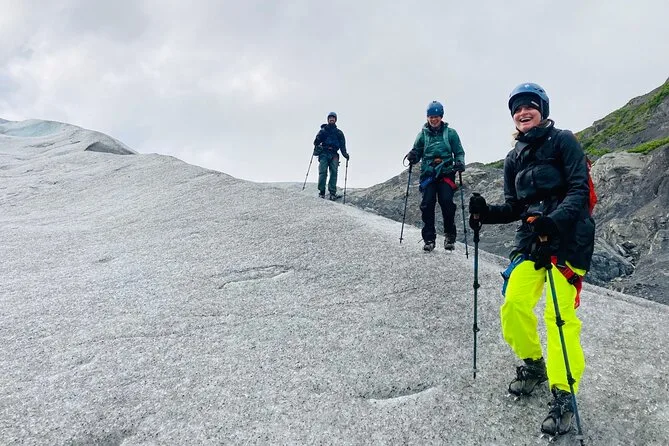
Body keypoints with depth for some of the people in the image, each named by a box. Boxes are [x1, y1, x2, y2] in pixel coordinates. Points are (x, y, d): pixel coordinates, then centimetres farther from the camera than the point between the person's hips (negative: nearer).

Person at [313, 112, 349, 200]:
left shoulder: (339, 133, 21)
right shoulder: (323, 131, 18)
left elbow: (342, 145, 14)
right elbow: (317, 141, 7)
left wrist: (345, 154, -3)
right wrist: (316, 148, -15)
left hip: (334, 154, 1)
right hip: (324, 153, -1)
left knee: (334, 172, -11)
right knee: (323, 172, -14)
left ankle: (332, 193, -15)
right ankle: (321, 192, -14)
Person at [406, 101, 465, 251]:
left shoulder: (450, 133, 7)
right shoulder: (423, 134, 10)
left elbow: (459, 152, 9)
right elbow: (417, 153, 12)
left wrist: (460, 162, -11)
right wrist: (412, 157, -11)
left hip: (446, 173, -1)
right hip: (428, 173, 1)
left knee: (446, 202, -16)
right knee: (427, 204, -9)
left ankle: (450, 236, 1)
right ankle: (429, 238, -1)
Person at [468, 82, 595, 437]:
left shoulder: (563, 141, -2)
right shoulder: (514, 158, 14)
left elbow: (579, 190, -11)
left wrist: (554, 221, -27)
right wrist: (486, 213, -5)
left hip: (569, 234, -5)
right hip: (531, 236, 5)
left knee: (559, 313, -14)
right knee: (513, 305, -5)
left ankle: (563, 396, -3)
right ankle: (533, 365, 22)